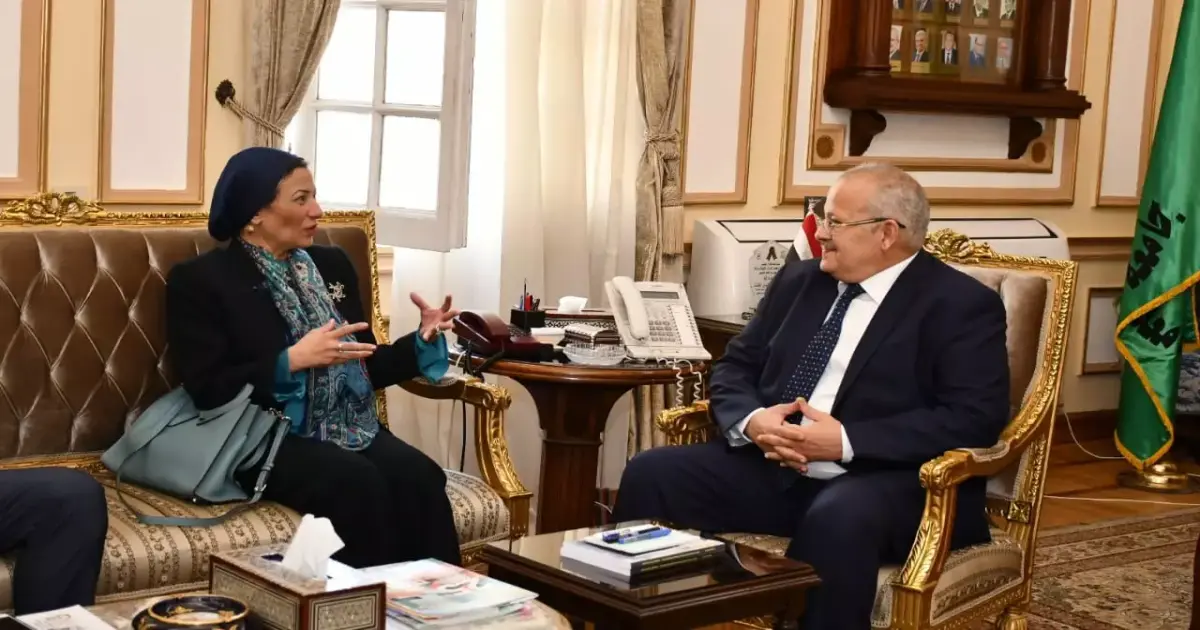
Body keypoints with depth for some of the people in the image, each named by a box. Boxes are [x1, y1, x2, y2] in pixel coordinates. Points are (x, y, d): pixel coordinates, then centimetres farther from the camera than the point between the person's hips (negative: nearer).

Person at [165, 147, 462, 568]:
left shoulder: (332, 265, 18)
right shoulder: (200, 280, 1)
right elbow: (207, 390, -9)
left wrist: (423, 339, 2)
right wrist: (291, 360, -18)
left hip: (349, 430, 5)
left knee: (420, 477, -26)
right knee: (360, 483, -34)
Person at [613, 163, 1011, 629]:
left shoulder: (962, 304, -4)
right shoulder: (799, 280, 15)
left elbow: (976, 418, -15)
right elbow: (735, 366, 17)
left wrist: (845, 441, -22)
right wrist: (751, 420, -9)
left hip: (887, 481, -6)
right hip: (771, 469, 6)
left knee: (838, 517, -39)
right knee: (652, 473, -14)